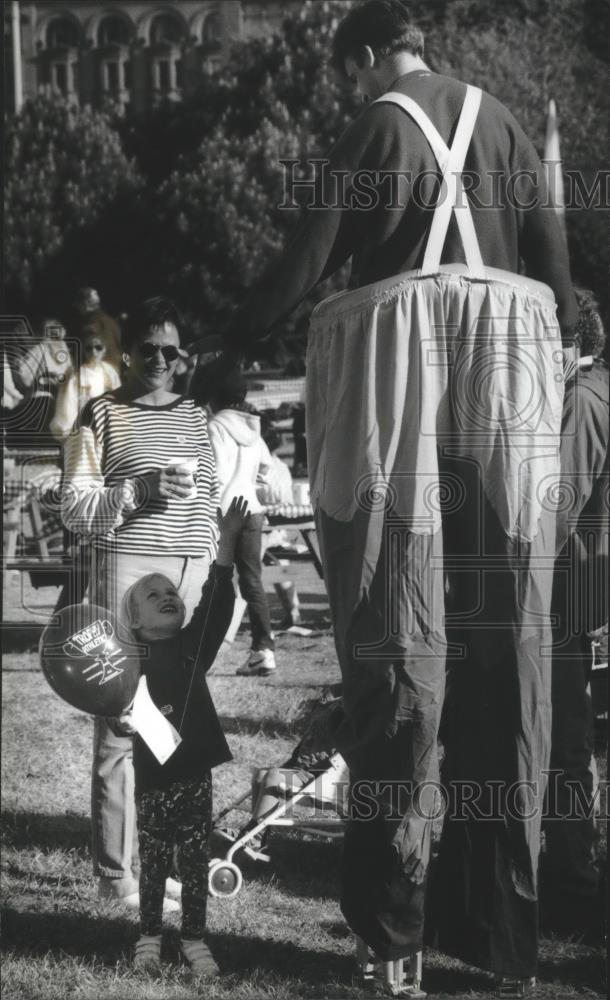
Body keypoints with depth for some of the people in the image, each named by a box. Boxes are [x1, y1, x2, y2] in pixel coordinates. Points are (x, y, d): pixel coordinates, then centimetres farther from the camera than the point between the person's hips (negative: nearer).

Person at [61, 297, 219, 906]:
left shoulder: (194, 417, 18)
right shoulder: (101, 416, 2)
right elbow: (74, 511, -2)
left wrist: (208, 569, 15)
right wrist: (138, 490, -16)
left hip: (191, 578, 5)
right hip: (127, 573, -5)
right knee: (120, 726, -7)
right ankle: (115, 876, -6)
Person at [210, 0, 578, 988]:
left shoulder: (373, 130, 1)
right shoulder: (498, 121, 13)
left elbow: (307, 260, -3)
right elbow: (553, 256, 10)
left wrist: (233, 343, 6)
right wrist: (561, 344, 19)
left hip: (397, 359, -4)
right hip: (508, 373, 4)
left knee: (397, 633, -1)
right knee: (505, 632, 5)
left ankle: (391, 900, -4)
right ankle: (501, 915, 6)